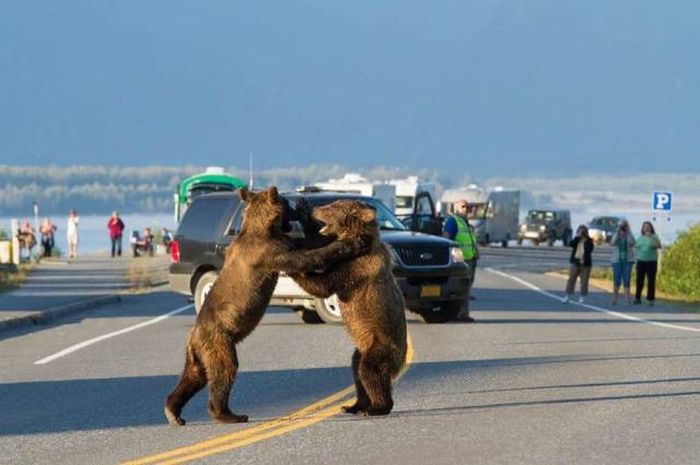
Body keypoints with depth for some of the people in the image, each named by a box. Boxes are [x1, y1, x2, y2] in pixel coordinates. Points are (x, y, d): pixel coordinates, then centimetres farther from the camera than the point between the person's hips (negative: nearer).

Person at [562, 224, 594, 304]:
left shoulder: (589, 241, 2)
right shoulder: (576, 240, 11)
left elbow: (589, 250, -8)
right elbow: (571, 244, -8)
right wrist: (578, 237, -11)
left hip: (585, 263, -2)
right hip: (575, 262, 2)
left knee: (584, 281, 0)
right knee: (571, 279, -2)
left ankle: (583, 297, 9)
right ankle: (568, 296, -1)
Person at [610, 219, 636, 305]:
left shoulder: (629, 235, 2)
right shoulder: (616, 235, 4)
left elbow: (632, 243, -16)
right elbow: (613, 243, -14)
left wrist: (627, 232, -17)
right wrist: (618, 232, -16)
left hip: (627, 260, -1)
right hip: (617, 260, 1)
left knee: (626, 280, -5)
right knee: (617, 280, 1)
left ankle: (627, 298, -3)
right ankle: (614, 298, 8)